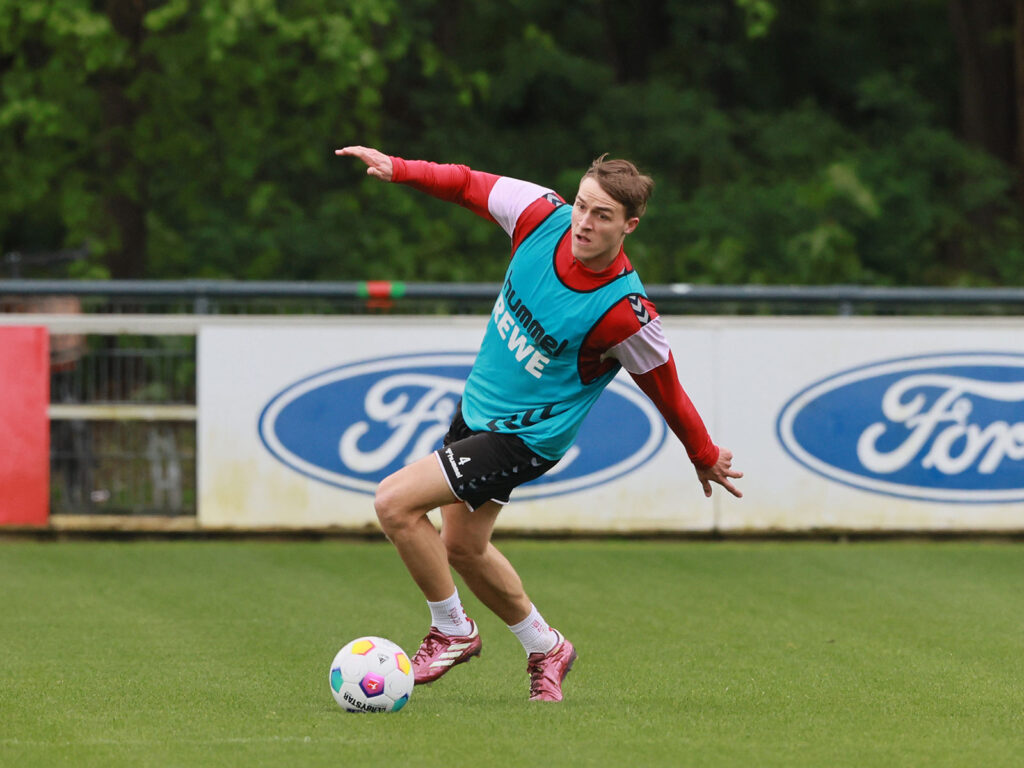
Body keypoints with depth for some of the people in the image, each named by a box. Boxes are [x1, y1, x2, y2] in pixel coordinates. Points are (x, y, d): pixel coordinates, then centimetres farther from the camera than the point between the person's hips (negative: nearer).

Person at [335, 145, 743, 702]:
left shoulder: (625, 314, -29)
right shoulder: (544, 216, -16)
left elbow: (666, 392, -14)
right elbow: (467, 185, -1)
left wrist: (705, 459, 0)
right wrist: (396, 169, -14)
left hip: (525, 439, -7)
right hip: (478, 406, 7)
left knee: (395, 503, -16)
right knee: (462, 547, 20)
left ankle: (451, 631, 5)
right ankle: (545, 648, 41)